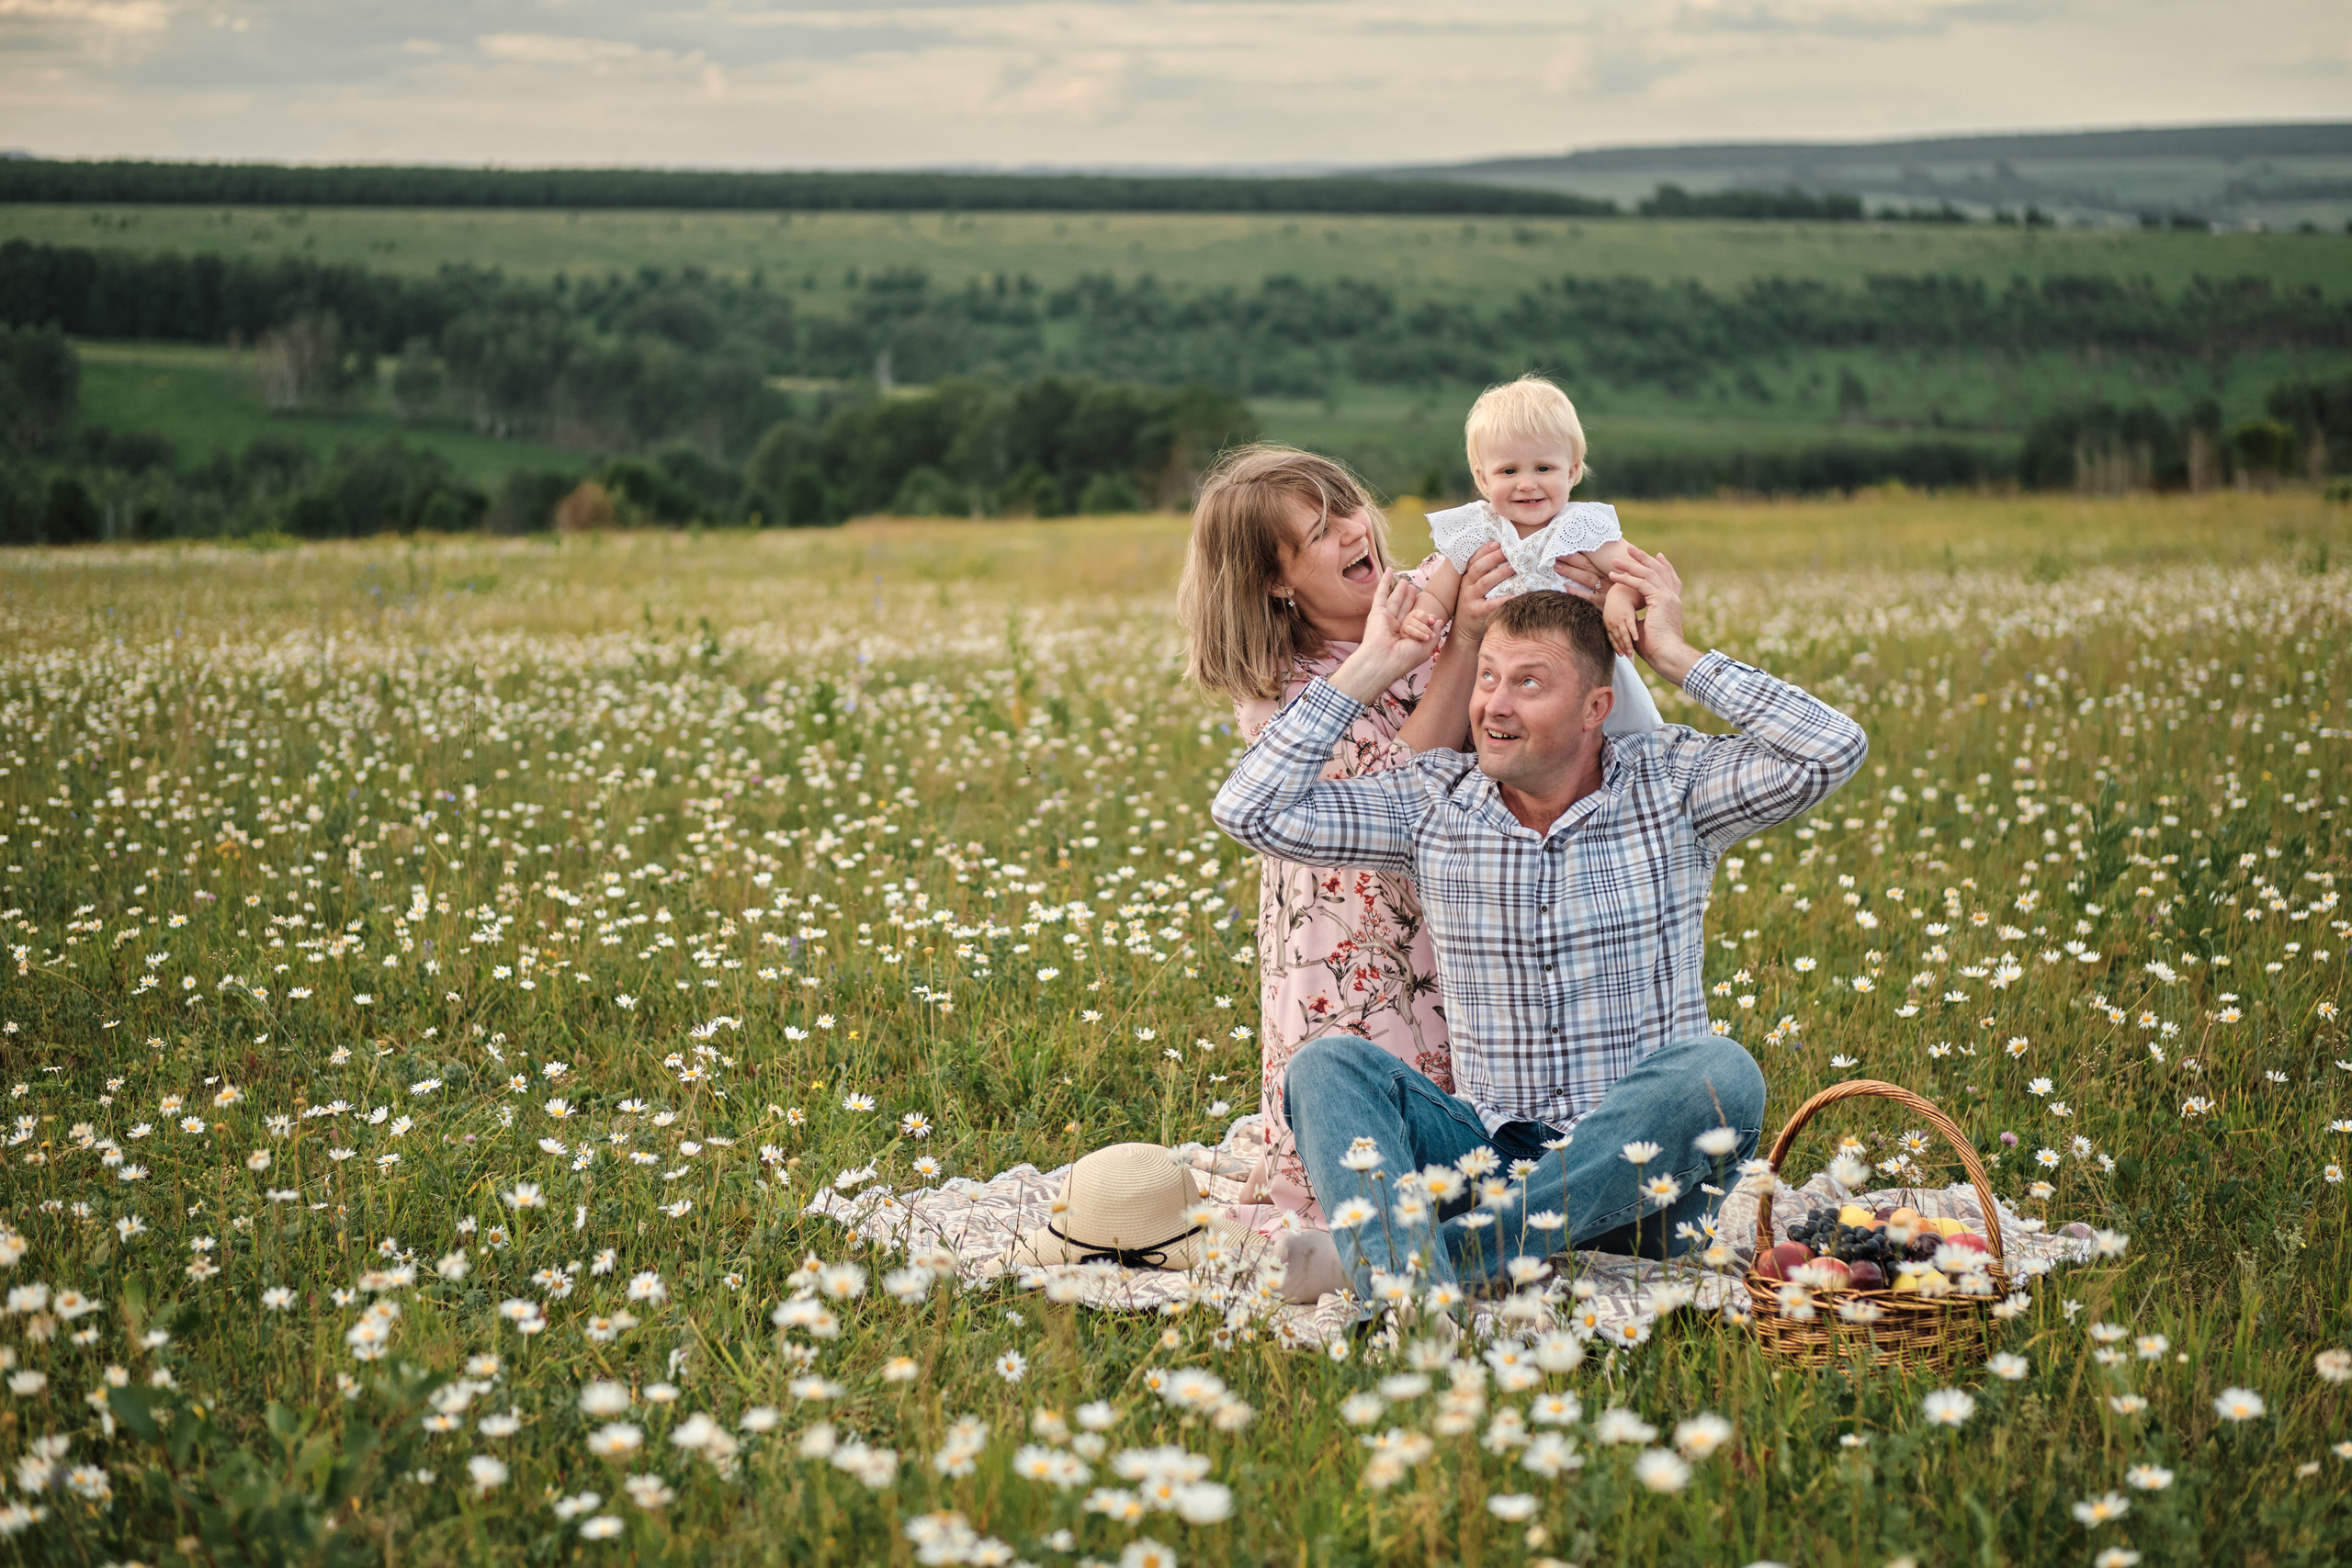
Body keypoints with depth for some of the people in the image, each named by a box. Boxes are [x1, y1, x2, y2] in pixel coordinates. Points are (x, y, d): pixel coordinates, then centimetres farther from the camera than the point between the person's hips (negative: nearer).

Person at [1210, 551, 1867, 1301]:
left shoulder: (1671, 784, 2)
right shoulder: (1432, 800, 7)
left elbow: (1834, 751, -12)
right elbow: (1249, 810, 0)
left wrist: (1677, 657, -6)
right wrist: (1368, 669, 1)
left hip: (1640, 1167, -1)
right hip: (1490, 1151, 2)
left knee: (1718, 1071, -34)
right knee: (1327, 1067, -23)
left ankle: (1458, 1251, -39)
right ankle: (1410, 1294, -50)